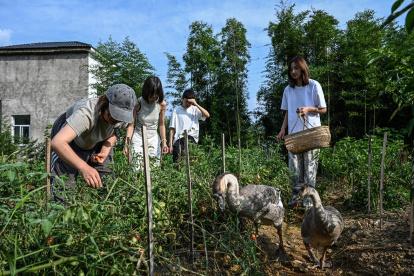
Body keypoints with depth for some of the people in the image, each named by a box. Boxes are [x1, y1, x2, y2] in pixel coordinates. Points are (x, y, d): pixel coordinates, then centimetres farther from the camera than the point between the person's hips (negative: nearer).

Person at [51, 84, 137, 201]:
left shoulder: (122, 117, -24)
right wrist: (84, 167, -63)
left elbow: (112, 134, -3)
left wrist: (105, 152, -22)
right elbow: (57, 142, -53)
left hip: (92, 142, 5)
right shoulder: (86, 113, -43)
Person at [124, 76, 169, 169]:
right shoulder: (138, 103, -12)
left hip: (154, 139, 3)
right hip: (138, 138, -2)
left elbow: (161, 125, 5)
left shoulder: (162, 104, -6)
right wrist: (126, 144, -13)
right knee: (138, 168, -11)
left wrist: (164, 142, -1)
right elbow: (131, 124, -8)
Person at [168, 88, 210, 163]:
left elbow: (207, 115, -4)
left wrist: (196, 105, -7)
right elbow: (172, 128, 5)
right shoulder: (177, 110, 8)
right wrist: (170, 144, -1)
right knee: (177, 162, -13)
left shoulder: (194, 109, 12)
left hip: (192, 138, 1)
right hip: (179, 139, -1)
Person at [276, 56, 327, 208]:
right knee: (294, 167, 4)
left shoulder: (314, 86, -2)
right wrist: (283, 129, 2)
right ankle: (295, 196, 14)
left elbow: (323, 109, 2)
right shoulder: (288, 89, 10)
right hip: (294, 133, 3)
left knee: (310, 167, 1)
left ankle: (309, 198, 10)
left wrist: (308, 109, -16)